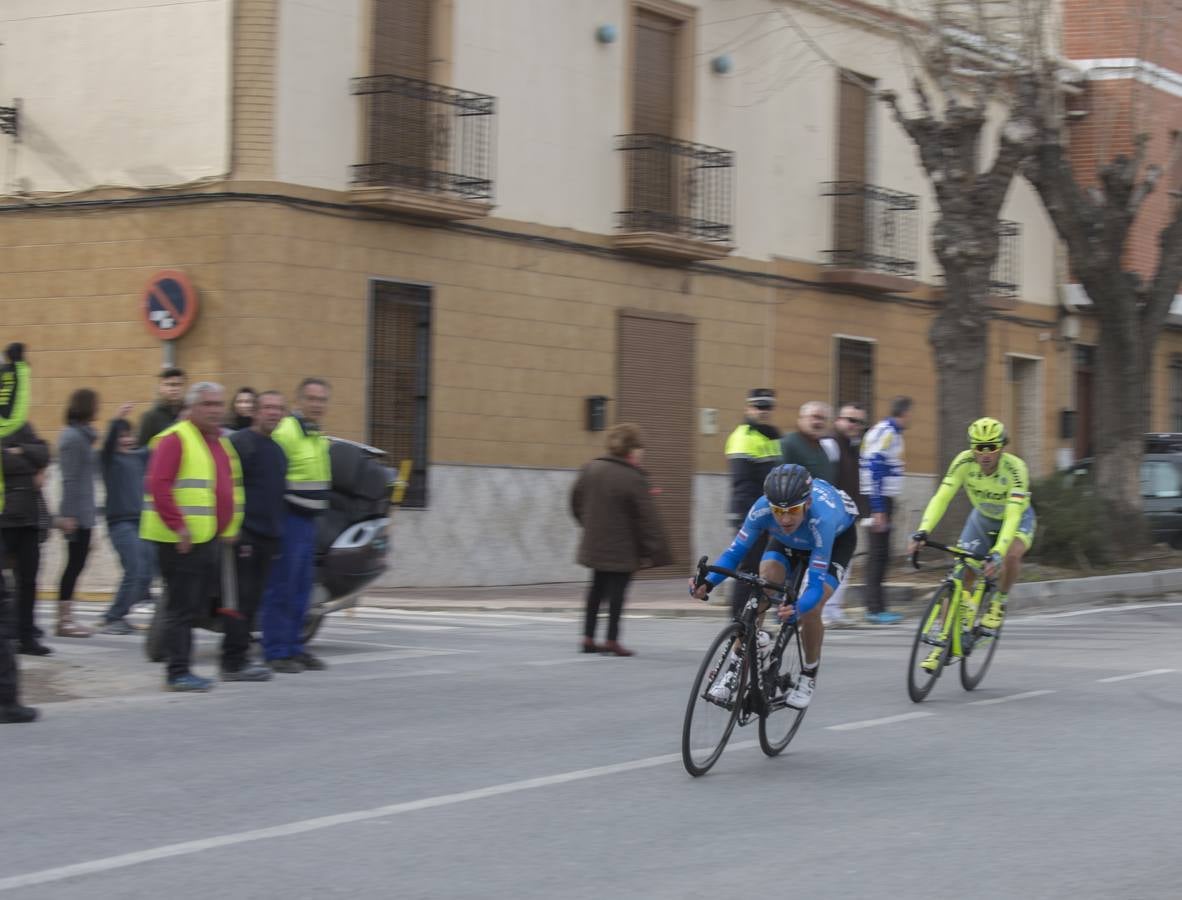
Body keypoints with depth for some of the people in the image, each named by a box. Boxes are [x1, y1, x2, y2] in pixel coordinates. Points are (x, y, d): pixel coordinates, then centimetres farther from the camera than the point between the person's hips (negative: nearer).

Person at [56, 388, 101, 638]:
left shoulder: (80, 435, 14)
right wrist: (68, 514, -21)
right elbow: (70, 479, -18)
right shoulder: (73, 438, -15)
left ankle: (65, 618, 12)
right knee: (75, 564, -5)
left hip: (82, 514, 9)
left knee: (76, 564, 10)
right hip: (77, 514, -9)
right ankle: (64, 620, -1)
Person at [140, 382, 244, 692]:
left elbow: (231, 488, 28)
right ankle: (178, 672, -4)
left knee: (197, 605, 13)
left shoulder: (222, 443, 17)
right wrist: (178, 527, -22)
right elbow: (158, 485, -20)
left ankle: (180, 667, 21)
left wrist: (229, 527, 18)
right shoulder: (175, 439, -11)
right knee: (182, 607, -7)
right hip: (181, 541, -9)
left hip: (210, 539, 9)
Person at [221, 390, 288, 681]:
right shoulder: (240, 442, -7)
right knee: (240, 599, -8)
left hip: (268, 537, 9)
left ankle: (236, 660, 14)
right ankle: (234, 663, -7)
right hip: (244, 534, -9)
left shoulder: (277, 450, 20)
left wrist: (278, 534, 22)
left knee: (252, 600, 10)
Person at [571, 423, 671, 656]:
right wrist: (657, 551, -11)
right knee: (617, 592, 0)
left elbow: (576, 502, 13)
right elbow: (648, 519, -16)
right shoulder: (634, 479, -16)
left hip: (595, 546, 6)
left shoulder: (590, 469, 3)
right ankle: (612, 640, 0)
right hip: (623, 550, -6)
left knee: (597, 589, 17)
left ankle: (588, 636, 17)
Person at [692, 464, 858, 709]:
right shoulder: (762, 508, -36)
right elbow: (735, 550, -29)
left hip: (837, 537, -3)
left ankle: (809, 675, 6)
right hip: (788, 541, 3)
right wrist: (707, 583, -46)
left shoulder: (821, 517, -45)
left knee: (810, 611, -21)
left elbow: (816, 583, -45)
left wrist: (797, 608, -66)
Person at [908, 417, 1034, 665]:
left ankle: (999, 602, -6)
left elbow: (1013, 515, -42)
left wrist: (997, 554, -54)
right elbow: (942, 497, -31)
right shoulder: (964, 461, -27)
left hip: (1017, 518, -3)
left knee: (1011, 555, -35)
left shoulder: (1015, 468, -35)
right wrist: (922, 532, -46)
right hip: (982, 518, 3)